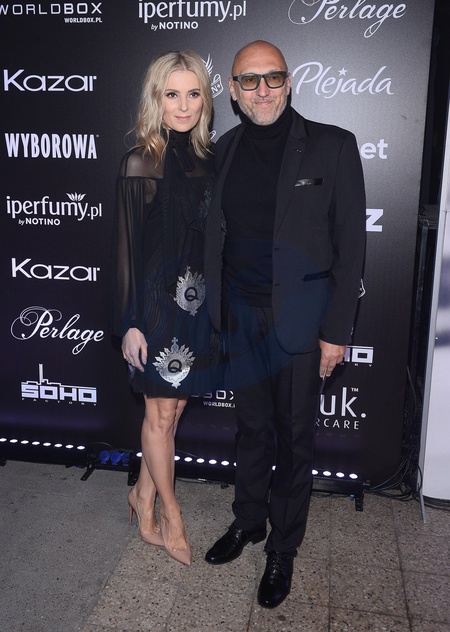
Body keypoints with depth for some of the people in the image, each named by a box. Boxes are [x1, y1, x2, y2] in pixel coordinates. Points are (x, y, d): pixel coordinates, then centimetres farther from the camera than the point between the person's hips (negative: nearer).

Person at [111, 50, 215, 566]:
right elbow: (126, 247, -10)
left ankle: (144, 497, 34)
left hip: (197, 300, 6)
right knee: (161, 413, 8)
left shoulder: (205, 158, 7)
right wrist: (129, 323, -12)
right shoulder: (141, 162, -10)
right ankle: (169, 514, 27)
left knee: (172, 409, 14)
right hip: (157, 301, -5)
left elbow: (211, 235, 11)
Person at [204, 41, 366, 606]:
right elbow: (216, 236, 10)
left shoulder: (332, 147, -7)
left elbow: (350, 245, -8)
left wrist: (336, 331, -10)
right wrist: (214, 312, 6)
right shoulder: (224, 151, 6)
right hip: (240, 316, 4)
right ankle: (248, 520, 39)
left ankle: (283, 548, 30)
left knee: (293, 438, 9)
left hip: (299, 320, -3)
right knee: (251, 427, 18)